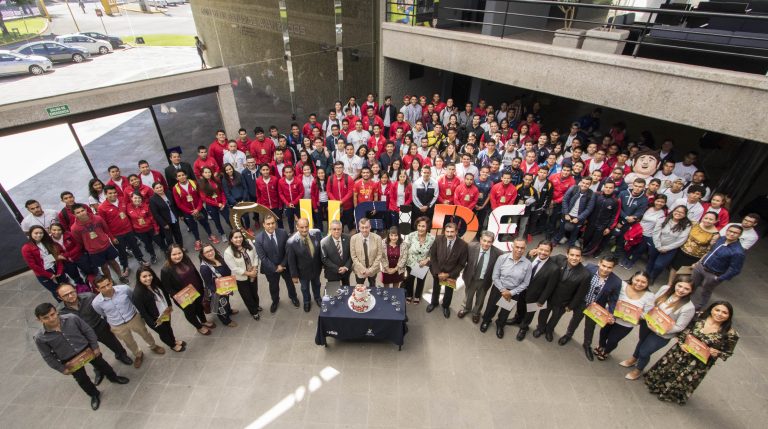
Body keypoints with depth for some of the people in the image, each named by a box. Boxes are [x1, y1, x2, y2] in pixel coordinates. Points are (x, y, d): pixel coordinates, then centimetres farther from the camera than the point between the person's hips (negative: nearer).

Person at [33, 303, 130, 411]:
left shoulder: (72, 318, -25)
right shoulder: (40, 338, -23)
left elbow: (88, 331, -10)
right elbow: (48, 357, -9)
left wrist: (95, 347, -6)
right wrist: (62, 369, -3)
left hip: (87, 349, 0)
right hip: (70, 361, 0)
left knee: (102, 365, 23)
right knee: (82, 379, 20)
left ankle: (114, 378, 53)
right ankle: (94, 395, 48)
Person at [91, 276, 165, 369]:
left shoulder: (124, 288, -25)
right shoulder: (96, 303, -23)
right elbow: (102, 316, -1)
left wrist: (140, 311, 9)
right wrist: (110, 325, 13)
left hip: (134, 318, 0)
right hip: (118, 327, 0)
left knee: (145, 334, 25)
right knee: (130, 343, 25)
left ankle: (153, 346, 56)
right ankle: (138, 355, 56)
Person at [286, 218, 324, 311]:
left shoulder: (317, 233, -25)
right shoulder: (291, 242, -31)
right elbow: (291, 261, -18)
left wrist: (323, 262, 1)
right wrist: (294, 275, -9)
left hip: (316, 268, 2)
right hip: (303, 271, -2)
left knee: (316, 284, 31)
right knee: (305, 288, 27)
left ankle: (317, 298, 62)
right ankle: (307, 301, 58)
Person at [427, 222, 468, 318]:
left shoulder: (463, 245, -24)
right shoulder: (438, 240, -21)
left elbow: (461, 263, -15)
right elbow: (432, 256, -12)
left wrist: (449, 274, -17)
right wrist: (438, 272, -16)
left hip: (451, 273, -1)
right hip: (437, 271, 1)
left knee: (449, 291, 21)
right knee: (436, 288, 26)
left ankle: (446, 306, 51)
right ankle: (434, 303, 55)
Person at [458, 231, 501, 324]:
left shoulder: (497, 253, -27)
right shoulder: (471, 247, -24)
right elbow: (464, 259, -9)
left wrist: (494, 279, -11)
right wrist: (464, 271, -7)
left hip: (484, 281, 0)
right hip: (470, 278, 0)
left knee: (480, 298, 27)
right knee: (468, 295, 28)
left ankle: (476, 312, 57)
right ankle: (466, 309, 59)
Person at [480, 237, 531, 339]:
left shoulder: (527, 264, -18)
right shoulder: (502, 258, -19)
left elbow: (525, 283, -9)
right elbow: (495, 277, -12)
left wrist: (511, 293, -14)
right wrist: (503, 290, -17)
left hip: (514, 293, 1)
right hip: (498, 289, -1)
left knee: (505, 312, 25)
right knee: (491, 308, 20)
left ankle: (500, 325, 55)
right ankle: (486, 320, 52)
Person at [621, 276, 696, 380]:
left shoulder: (689, 308, -29)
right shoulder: (665, 289, -17)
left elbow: (679, 327, -22)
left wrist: (658, 329, -26)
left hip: (662, 334, -4)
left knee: (644, 352, 10)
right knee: (642, 341, 30)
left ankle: (638, 370, 43)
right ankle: (634, 359, 60)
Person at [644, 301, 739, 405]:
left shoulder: (730, 333, -16)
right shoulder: (698, 318, -13)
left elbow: (728, 352, -3)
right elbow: (681, 331, -2)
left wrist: (717, 353, -22)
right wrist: (681, 343, -15)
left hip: (699, 364, -2)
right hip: (680, 353, 2)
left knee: (684, 381, 15)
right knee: (666, 371, 18)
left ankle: (671, 394, 44)